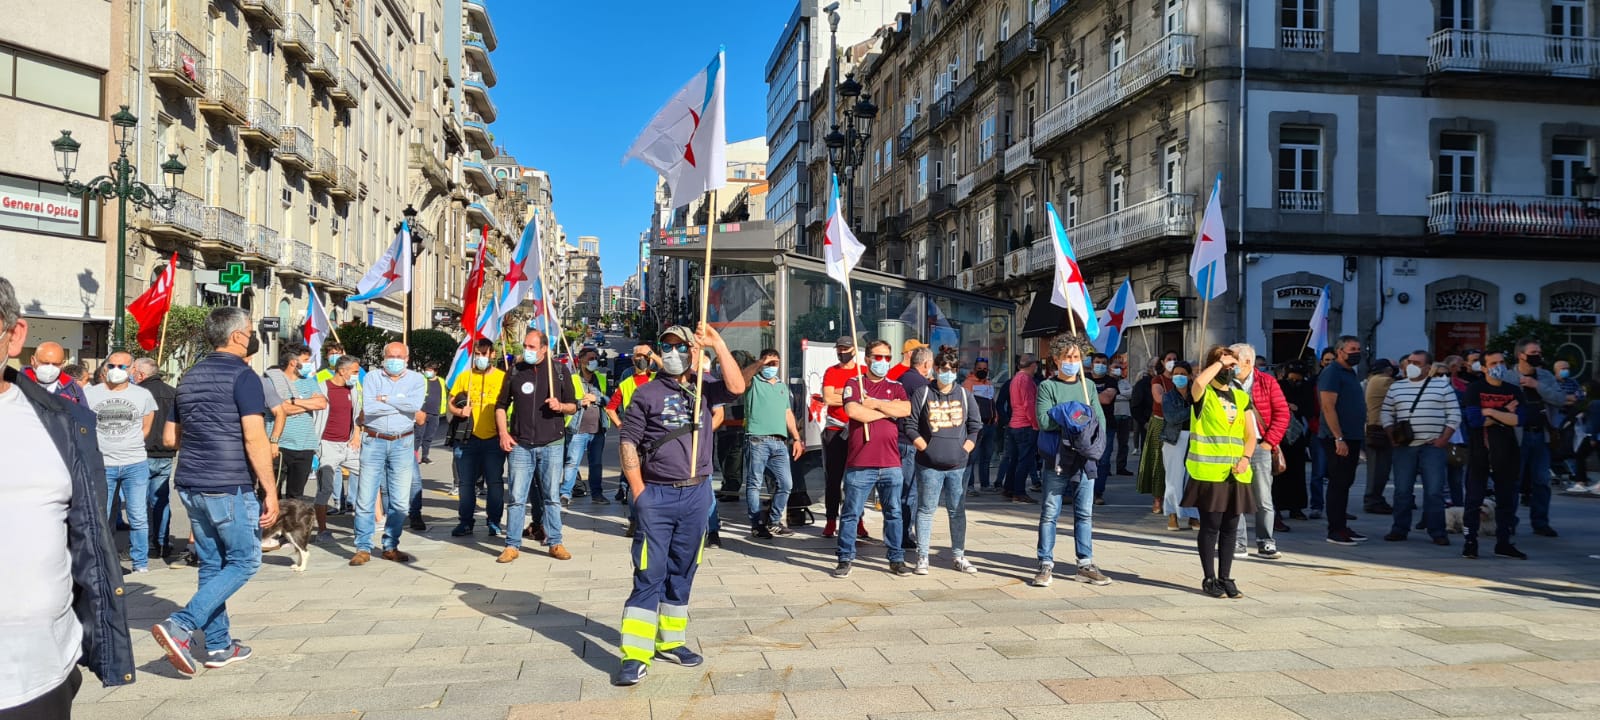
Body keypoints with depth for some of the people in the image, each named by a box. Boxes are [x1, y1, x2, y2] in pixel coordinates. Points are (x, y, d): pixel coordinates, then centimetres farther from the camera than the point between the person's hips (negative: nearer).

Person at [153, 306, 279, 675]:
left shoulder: (190, 377, 13)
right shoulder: (243, 376, -11)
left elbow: (171, 437, 18)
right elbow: (255, 438, -19)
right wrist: (270, 491, -17)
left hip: (190, 485, 8)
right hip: (229, 487, -8)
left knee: (212, 563, 14)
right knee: (243, 561, 3)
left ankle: (219, 645, 19)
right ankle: (181, 625, -10)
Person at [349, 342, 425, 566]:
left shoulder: (416, 379, 5)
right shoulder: (372, 378, 4)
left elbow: (415, 405, -16)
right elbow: (369, 408, -13)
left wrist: (385, 399, -11)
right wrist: (401, 404, -10)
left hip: (402, 444, 1)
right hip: (374, 441, -1)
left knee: (400, 501, 5)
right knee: (365, 499, -1)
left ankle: (390, 546, 18)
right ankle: (363, 548, 8)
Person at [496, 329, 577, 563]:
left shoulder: (560, 371, 3)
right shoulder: (515, 372, 7)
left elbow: (573, 406, 8)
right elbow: (501, 405, 14)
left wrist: (561, 406, -14)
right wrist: (503, 433, 1)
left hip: (551, 445, -1)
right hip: (520, 445, 1)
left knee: (552, 497, 5)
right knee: (517, 497, 1)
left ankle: (555, 542, 12)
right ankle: (512, 545, 8)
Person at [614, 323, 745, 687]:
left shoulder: (703, 389, 7)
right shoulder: (647, 393, 1)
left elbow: (736, 388, -12)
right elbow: (627, 442, -1)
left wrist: (718, 344, -16)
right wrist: (639, 490, -8)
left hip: (696, 494, 3)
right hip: (657, 495, -3)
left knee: (683, 572, 13)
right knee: (649, 575, -5)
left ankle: (670, 642, 27)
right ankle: (635, 655, -4)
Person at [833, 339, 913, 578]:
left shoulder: (896, 387, 14)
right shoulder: (854, 384, 5)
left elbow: (906, 409, -6)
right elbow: (853, 411, -15)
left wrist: (875, 403, -8)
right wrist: (889, 411, -6)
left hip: (891, 464, 3)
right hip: (859, 464, -3)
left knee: (894, 513, 9)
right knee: (851, 513, 2)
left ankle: (897, 559, 18)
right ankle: (845, 559, 11)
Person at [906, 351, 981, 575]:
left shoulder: (965, 395, 8)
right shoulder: (922, 394, 0)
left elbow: (975, 426, 11)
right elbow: (911, 426, -1)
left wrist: (965, 449, 0)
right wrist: (926, 448, -8)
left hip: (958, 465, 3)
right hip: (929, 464, -3)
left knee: (957, 511, 9)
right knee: (926, 510, 2)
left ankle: (958, 556, 18)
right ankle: (922, 557, 8)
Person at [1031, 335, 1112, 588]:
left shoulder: (1088, 385, 14)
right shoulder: (1047, 386, 1)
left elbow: (1100, 420, 6)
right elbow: (1044, 420, -13)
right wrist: (1080, 417, -9)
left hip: (1085, 458, 4)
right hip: (1057, 459, -4)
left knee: (1085, 514, 8)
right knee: (1050, 513, -1)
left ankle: (1085, 565, 16)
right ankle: (1046, 565, 6)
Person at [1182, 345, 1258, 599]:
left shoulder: (1241, 397, 16)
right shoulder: (1203, 393, -1)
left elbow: (1251, 434, 14)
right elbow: (1199, 382, -27)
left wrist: (1245, 457, -4)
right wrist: (1220, 361, -14)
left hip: (1236, 473, 5)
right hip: (1208, 471, -5)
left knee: (1230, 527, 8)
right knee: (1210, 526, -2)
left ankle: (1225, 578, 16)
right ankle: (1209, 579, 7)